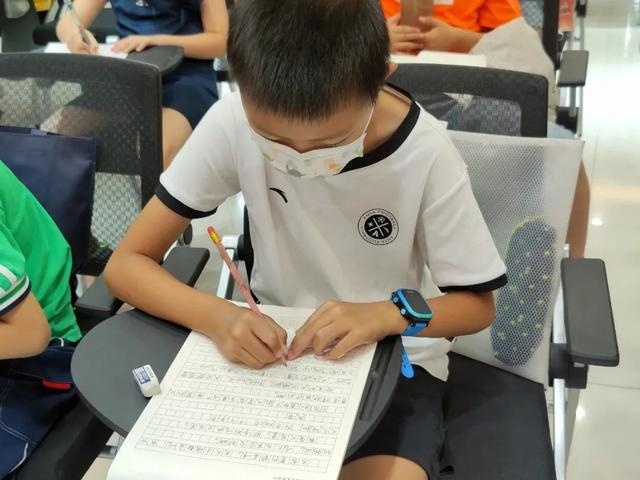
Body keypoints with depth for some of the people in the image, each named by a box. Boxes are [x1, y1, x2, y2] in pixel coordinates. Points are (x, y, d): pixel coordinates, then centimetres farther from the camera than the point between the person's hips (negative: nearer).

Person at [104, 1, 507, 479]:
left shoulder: (426, 152, -20)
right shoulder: (233, 122, -18)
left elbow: (478, 304, -8)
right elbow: (127, 264, -13)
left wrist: (387, 315, -27)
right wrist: (216, 316, -32)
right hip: (270, 347, 2)